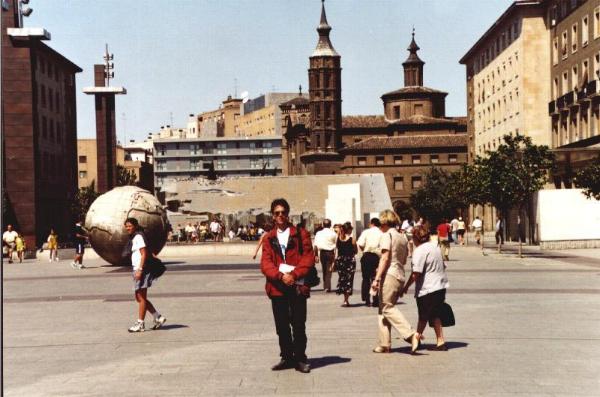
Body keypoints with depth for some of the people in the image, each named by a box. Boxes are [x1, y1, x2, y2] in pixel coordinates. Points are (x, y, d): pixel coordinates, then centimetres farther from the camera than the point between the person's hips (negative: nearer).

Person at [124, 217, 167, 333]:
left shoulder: (138, 237, -10)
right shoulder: (133, 238, 19)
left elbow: (144, 254, -18)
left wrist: (140, 270, -23)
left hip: (141, 269, -10)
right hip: (138, 270, 10)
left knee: (141, 298, -4)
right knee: (139, 298, 12)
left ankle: (140, 324, 1)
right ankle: (158, 317, 16)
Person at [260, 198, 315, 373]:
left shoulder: (300, 234, 6)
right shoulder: (269, 238, 11)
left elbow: (308, 258, -2)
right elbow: (265, 263, 2)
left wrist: (294, 275, -15)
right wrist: (281, 275, -16)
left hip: (297, 286, -2)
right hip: (277, 287, 2)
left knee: (298, 325, -1)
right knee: (282, 326, 8)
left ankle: (300, 359, 7)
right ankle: (287, 357, 19)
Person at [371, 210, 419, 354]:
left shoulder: (387, 235, -4)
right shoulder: (403, 238, 19)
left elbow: (385, 257, -14)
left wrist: (377, 278, -17)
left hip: (389, 275, -8)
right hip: (400, 276, 8)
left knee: (387, 308, -10)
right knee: (384, 310, 11)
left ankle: (411, 334, -23)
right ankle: (384, 344, 8)